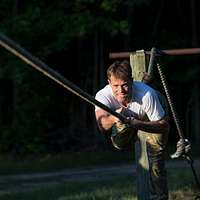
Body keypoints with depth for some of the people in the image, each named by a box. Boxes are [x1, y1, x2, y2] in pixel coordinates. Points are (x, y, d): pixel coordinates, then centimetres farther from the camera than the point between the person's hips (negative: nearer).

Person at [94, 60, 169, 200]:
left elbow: (163, 124, -33)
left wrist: (136, 123, -50)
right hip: (132, 118, 4)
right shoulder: (103, 95, -36)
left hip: (154, 120, -4)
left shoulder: (146, 94, -42)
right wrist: (113, 118, -75)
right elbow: (102, 127, -51)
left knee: (156, 164, -13)